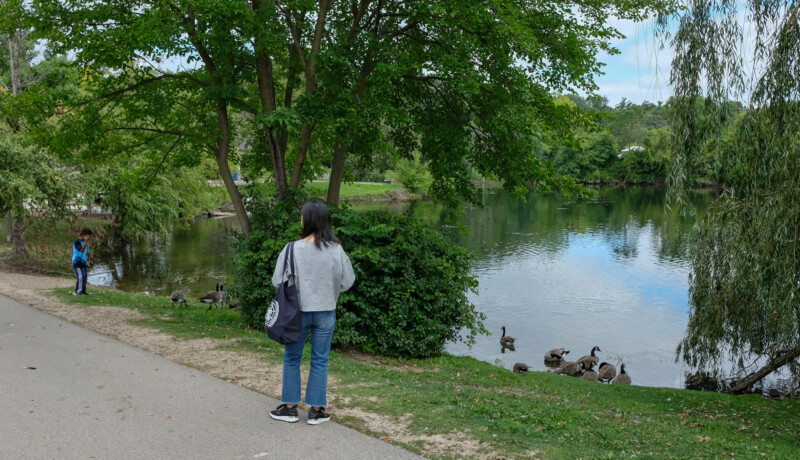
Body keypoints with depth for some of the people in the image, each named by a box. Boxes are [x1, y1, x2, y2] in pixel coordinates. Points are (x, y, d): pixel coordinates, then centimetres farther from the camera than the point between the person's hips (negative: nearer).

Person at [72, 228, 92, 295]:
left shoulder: (86, 243, 12)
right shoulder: (77, 242, -13)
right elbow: (81, 250, -26)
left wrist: (87, 261, 14)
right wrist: (85, 241, -30)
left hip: (83, 262, 8)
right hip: (77, 262, -8)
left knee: (84, 277, 9)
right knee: (80, 277, -15)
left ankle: (83, 291, 18)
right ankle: (78, 291, -9)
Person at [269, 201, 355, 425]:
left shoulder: (292, 249, -15)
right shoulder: (335, 250, -11)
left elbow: (277, 280, -9)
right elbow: (348, 281, -4)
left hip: (298, 311, -1)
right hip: (326, 312, 1)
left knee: (292, 358, 16)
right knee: (320, 361, 12)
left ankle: (290, 408, 23)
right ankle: (316, 411, 18)